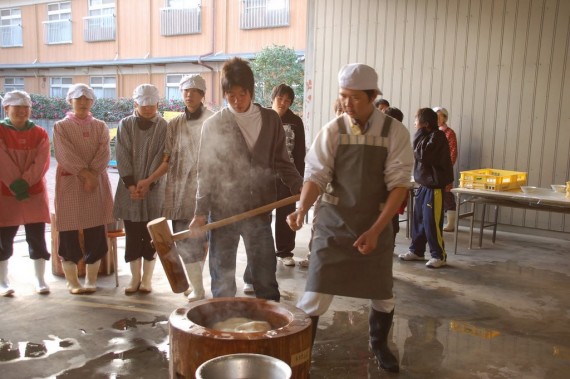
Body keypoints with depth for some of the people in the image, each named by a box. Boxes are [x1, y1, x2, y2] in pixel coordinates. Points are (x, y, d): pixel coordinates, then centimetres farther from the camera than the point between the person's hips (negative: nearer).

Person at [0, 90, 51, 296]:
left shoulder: (40, 134, 4)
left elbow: (42, 162, -6)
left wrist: (25, 182, -17)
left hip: (35, 193, 2)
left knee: (37, 238, 3)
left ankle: (40, 280, 13)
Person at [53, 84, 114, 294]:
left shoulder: (100, 127, 11)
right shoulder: (61, 127, 4)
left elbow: (104, 154, -2)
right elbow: (65, 154, -8)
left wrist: (91, 174, -16)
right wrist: (85, 172, -19)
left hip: (97, 184, 2)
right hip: (69, 184, -2)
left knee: (95, 233, 1)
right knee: (69, 232, 0)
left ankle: (91, 279, 12)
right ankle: (72, 281, 11)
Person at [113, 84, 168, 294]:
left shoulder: (164, 127, 0)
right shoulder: (125, 125, 4)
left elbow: (164, 159, -5)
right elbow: (122, 158, -2)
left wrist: (148, 182, -15)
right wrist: (131, 185, -11)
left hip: (154, 188, -1)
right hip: (129, 188, 1)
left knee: (150, 235, 4)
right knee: (132, 235, 5)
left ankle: (147, 278, 14)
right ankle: (135, 277, 15)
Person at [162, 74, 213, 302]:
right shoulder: (174, 125, 10)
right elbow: (168, 159, 10)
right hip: (179, 189, 4)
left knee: (200, 238, -2)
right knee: (186, 239, 4)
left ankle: (198, 289, 11)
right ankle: (195, 285, 18)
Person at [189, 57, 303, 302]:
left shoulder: (270, 120, 5)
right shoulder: (214, 124, 0)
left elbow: (281, 162, 8)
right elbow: (205, 171, 0)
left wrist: (302, 190, -5)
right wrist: (201, 212, -4)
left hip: (259, 209, 1)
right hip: (222, 210, -1)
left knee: (266, 276, 9)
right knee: (223, 277, 10)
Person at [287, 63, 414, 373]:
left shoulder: (395, 132, -7)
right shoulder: (332, 131, -6)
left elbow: (399, 184, -9)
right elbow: (316, 175, -8)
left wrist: (376, 230, -17)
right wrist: (302, 210, -28)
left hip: (376, 225, 1)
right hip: (333, 223, -1)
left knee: (383, 297, 15)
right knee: (315, 295, -3)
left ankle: (379, 344, 43)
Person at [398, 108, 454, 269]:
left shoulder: (437, 136, -14)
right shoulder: (427, 136, 14)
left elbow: (422, 155, -25)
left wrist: (419, 134, -15)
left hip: (435, 186, -9)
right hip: (424, 185, 9)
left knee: (431, 222, -6)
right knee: (418, 219, 13)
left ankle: (439, 256, 5)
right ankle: (416, 251, 23)